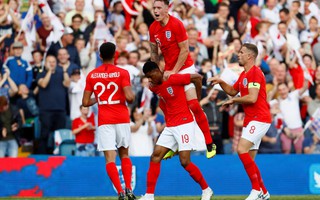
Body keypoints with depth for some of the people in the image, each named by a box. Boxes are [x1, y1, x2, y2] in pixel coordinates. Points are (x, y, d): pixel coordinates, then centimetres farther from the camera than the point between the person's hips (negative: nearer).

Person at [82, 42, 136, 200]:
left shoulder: (91, 75, 4)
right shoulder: (122, 73, -4)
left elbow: (85, 102, 5)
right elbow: (129, 97, -14)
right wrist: (133, 97, 9)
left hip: (104, 121, 0)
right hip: (122, 119, 0)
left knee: (110, 158, -2)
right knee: (124, 154, 17)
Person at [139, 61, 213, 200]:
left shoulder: (173, 79, -15)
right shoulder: (154, 87, 7)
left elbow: (197, 78, -12)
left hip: (184, 124, -8)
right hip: (169, 126, 8)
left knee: (185, 162, -11)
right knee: (155, 156, -2)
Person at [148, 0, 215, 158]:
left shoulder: (176, 24, -17)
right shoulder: (153, 28, 2)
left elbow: (185, 50, -15)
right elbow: (154, 52, 14)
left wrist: (174, 71, -17)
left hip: (184, 68, -7)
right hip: (169, 71, 7)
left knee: (193, 105, -16)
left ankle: (210, 145, -10)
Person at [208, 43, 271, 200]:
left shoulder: (255, 73, -14)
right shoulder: (243, 75, 17)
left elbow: (252, 98, -24)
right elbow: (233, 91, 30)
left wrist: (233, 101, -9)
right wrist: (220, 82, 13)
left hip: (258, 119, -10)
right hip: (250, 120, 10)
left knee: (242, 149, -21)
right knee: (249, 159, 9)